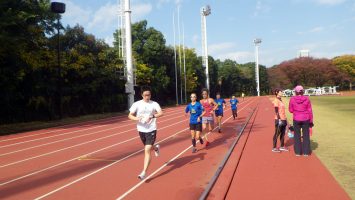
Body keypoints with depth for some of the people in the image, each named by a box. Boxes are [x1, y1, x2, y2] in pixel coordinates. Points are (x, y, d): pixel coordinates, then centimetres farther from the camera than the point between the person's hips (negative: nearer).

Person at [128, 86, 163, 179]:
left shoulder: (154, 104, -6)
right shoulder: (137, 104, -3)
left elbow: (161, 113, -20)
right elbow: (130, 115, -3)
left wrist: (152, 116, -37)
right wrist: (136, 118, -25)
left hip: (151, 130, -3)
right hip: (141, 130, 3)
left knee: (147, 150, -12)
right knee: (148, 148, 23)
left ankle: (144, 172, -8)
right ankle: (156, 148, 59)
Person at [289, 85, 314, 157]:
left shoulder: (292, 99, -7)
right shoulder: (307, 99, -6)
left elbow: (290, 110, 0)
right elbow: (310, 111, -3)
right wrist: (311, 121, 5)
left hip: (296, 119, 0)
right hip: (305, 119, 0)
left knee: (297, 135, 10)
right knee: (306, 135, 10)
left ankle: (298, 152, 14)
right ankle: (306, 152, 15)